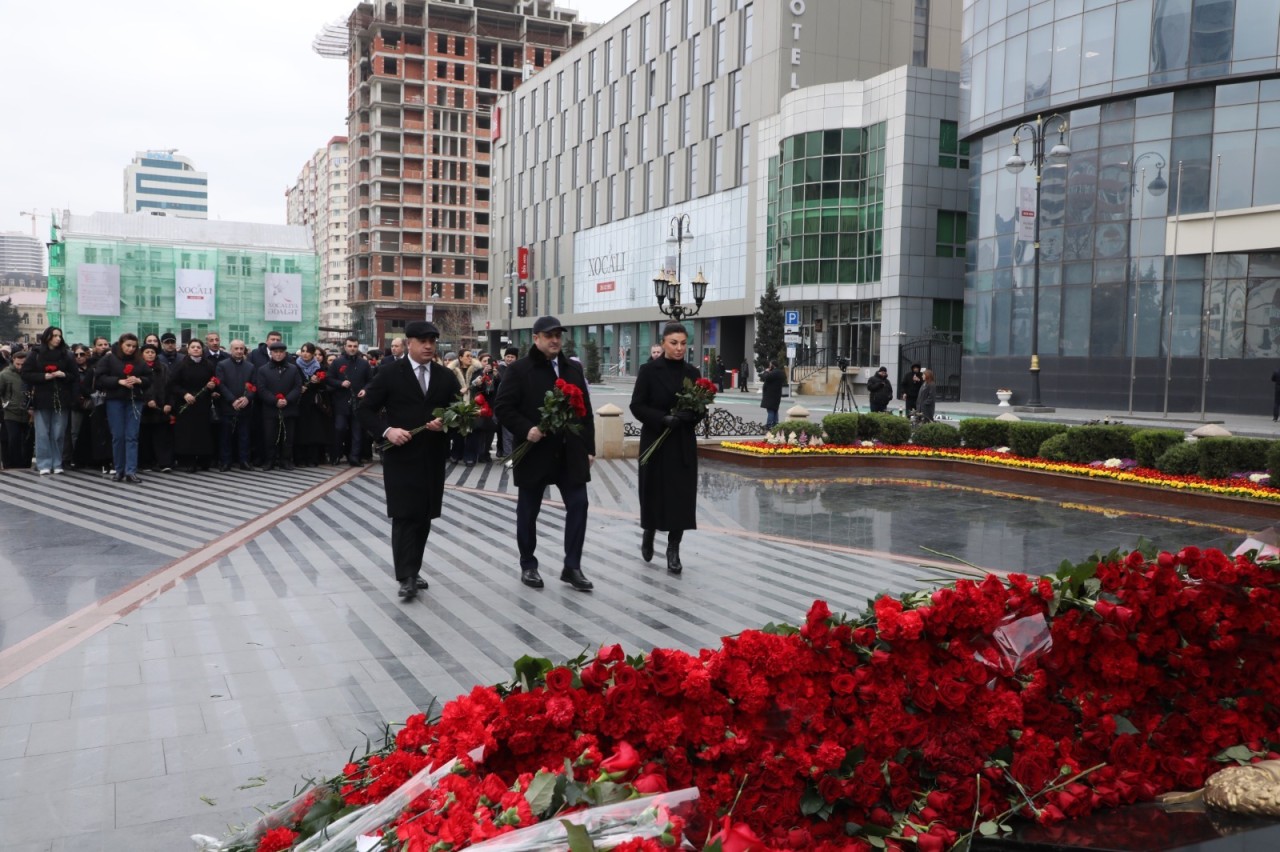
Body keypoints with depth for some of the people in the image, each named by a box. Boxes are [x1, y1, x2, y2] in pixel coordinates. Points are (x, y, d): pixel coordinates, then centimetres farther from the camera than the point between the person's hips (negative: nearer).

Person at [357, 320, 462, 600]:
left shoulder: (446, 377, 8)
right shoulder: (390, 373, -2)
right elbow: (364, 410, -1)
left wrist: (446, 424, -13)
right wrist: (387, 430, -16)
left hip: (433, 458, 4)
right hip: (401, 457, -4)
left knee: (424, 517, 10)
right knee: (404, 516, -8)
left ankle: (413, 570, 23)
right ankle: (406, 576, -7)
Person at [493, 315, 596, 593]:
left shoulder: (574, 369, 11)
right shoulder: (519, 369, -4)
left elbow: (586, 410, 13)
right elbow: (503, 408, -8)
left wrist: (589, 447, 8)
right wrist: (526, 429, -22)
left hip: (570, 453, 4)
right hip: (535, 452, -4)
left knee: (578, 505, -1)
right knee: (528, 510, 7)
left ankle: (572, 567, 8)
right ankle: (528, 566, 21)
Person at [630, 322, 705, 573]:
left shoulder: (692, 373, 4)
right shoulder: (649, 371, -5)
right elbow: (637, 406, -7)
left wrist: (687, 416, -16)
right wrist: (662, 418, -21)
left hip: (683, 443, 2)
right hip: (655, 441, -2)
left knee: (681, 496, -2)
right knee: (654, 492, 7)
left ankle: (673, 550, 8)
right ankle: (648, 534, 35)